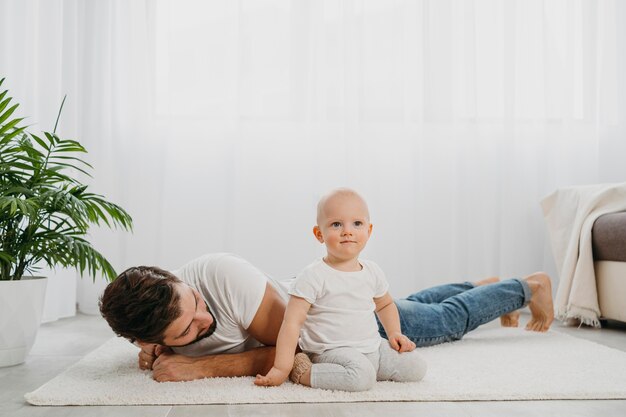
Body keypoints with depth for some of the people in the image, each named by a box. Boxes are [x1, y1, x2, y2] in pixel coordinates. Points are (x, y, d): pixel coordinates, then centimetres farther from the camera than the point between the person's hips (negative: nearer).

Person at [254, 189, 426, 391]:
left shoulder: (372, 271, 5)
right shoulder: (313, 277, -15)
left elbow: (385, 304, 26)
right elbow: (292, 323, -18)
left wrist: (394, 334, 10)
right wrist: (281, 369, -23)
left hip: (374, 347, 7)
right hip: (333, 351, -7)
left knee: (416, 368, -1)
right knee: (361, 377, -33)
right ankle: (303, 372, -14)